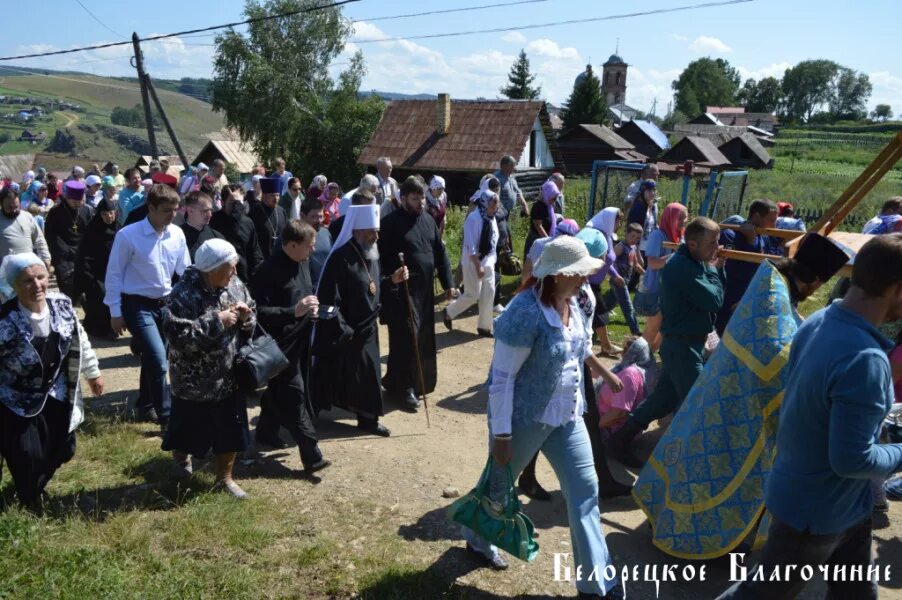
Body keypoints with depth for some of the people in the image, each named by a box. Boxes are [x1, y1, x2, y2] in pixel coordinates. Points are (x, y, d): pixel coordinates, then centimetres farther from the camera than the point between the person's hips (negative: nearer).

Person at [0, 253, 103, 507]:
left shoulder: (61, 305, -12)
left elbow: (79, 342, 4)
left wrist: (93, 373, 14)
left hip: (55, 393, 5)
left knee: (62, 450, 15)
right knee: (28, 456, -10)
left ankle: (35, 489, 46)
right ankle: (29, 504, 21)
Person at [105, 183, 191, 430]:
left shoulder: (177, 234, -3)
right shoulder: (128, 236, -15)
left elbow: (185, 270, 7)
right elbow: (114, 275, -7)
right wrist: (115, 312, -6)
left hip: (164, 304, 5)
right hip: (137, 305, -5)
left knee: (153, 358, 19)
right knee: (159, 359, -13)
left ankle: (145, 406, 39)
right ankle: (167, 418, -2)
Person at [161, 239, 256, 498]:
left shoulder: (234, 285, -1)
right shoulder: (184, 294, -21)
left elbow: (249, 326, 11)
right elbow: (177, 336, -29)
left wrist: (246, 317, -13)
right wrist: (216, 322, -29)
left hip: (230, 375, 5)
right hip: (194, 381, -5)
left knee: (232, 429, 12)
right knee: (192, 429, 15)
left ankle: (224, 477, 32)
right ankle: (180, 452, 50)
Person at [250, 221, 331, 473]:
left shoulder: (303, 262, 6)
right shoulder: (270, 271, -22)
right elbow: (259, 311, -23)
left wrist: (311, 307, 4)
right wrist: (294, 311, -31)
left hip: (300, 340, 9)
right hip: (281, 344, -9)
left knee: (280, 391, 21)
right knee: (294, 396, -5)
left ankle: (266, 432, 40)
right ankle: (312, 455, 0)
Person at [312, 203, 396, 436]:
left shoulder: (372, 255, 6)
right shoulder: (340, 258, -21)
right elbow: (328, 300, -22)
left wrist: (393, 279, 1)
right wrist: (344, 330, -20)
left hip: (367, 330, 7)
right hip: (342, 333, -7)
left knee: (368, 375, 13)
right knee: (331, 375, 5)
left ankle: (368, 419, 27)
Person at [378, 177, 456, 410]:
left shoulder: (428, 219, 10)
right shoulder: (390, 223, -9)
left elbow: (440, 252, 14)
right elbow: (382, 258, -14)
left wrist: (447, 283, 9)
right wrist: (390, 283, -25)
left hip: (425, 289, 7)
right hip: (402, 290, -6)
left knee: (424, 339, 13)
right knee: (406, 338, -4)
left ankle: (419, 381, 29)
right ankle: (404, 387, 9)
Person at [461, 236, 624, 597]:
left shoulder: (572, 302, -1)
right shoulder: (525, 312, -26)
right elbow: (501, 376, -24)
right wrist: (501, 434, -21)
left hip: (567, 417, 7)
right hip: (524, 418, -7)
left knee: (585, 490, 8)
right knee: (499, 483, 16)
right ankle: (476, 539, 47)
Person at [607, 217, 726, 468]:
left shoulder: (691, 262, 10)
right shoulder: (683, 267, -21)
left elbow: (715, 293, 15)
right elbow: (715, 301, -22)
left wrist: (717, 268, 1)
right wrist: (713, 269, -8)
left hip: (685, 343, 10)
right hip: (683, 345, -10)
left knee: (665, 397, 16)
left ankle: (620, 440, 24)